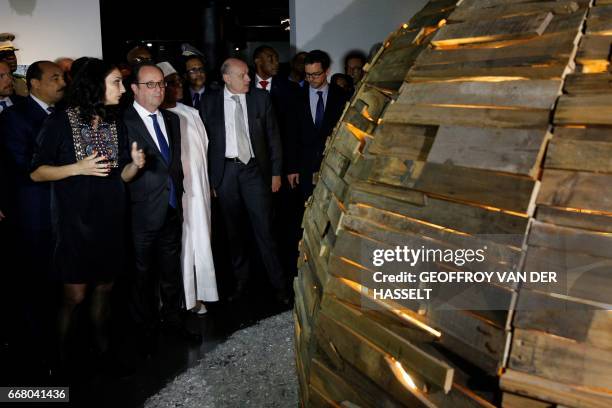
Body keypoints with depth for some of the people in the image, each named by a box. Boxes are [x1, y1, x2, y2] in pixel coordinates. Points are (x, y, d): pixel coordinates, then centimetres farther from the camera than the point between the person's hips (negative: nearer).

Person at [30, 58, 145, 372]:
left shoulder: (115, 125, 7)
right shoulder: (60, 122, -9)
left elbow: (123, 175, 9)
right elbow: (36, 172, -8)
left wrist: (135, 163, -12)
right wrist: (78, 168, -20)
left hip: (110, 221, 5)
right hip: (74, 222, -5)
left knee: (104, 288, 14)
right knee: (75, 295, 1)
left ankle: (101, 344, 31)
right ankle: (62, 353, 23)